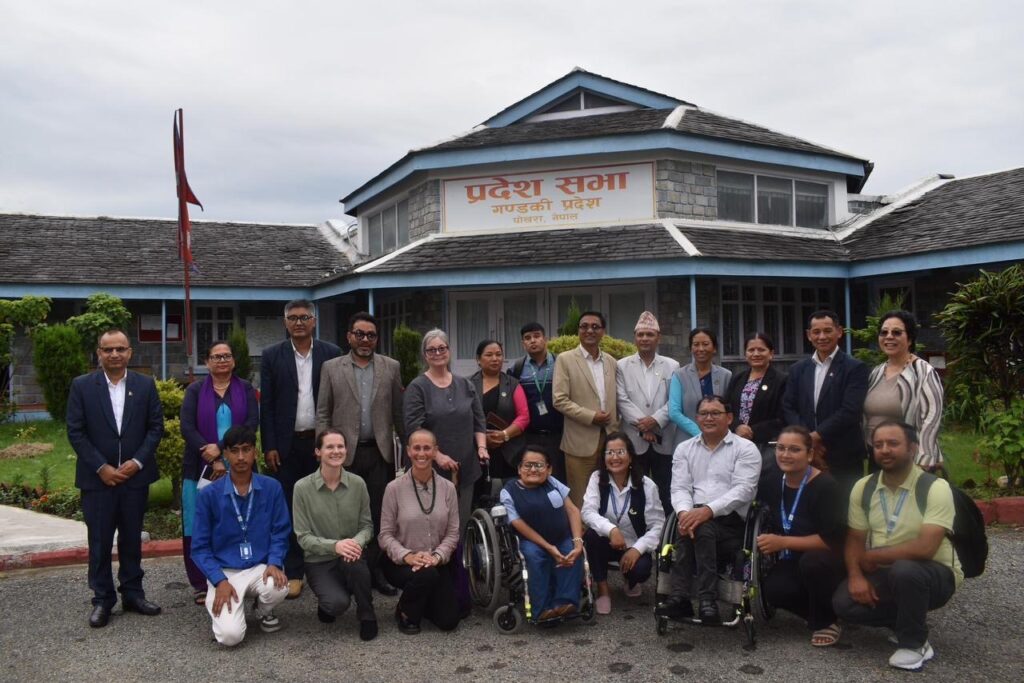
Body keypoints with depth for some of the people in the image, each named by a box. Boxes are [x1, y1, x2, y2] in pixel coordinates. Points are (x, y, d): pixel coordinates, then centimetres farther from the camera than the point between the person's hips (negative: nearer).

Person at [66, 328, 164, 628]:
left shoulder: (145, 385, 2)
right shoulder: (82, 386, -2)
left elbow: (156, 427, 2)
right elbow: (75, 432, -4)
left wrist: (137, 462, -10)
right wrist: (101, 467, -11)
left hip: (135, 475, 1)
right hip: (97, 477, -1)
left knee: (132, 538, 11)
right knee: (100, 541, 6)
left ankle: (132, 593, 23)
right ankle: (102, 599, 17)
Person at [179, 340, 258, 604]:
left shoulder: (246, 390, 9)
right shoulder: (195, 390, 7)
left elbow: (252, 423, -4)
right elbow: (187, 427, -4)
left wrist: (220, 447, -15)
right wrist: (214, 460, -13)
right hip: (201, 468, 0)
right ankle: (200, 584, 12)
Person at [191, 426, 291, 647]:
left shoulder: (272, 488, -2)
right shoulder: (208, 495, -5)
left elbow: (280, 532, 2)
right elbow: (200, 547, -2)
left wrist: (274, 563, -17)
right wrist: (219, 581, -15)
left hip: (261, 567, 1)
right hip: (225, 572, -1)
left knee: (278, 588, -33)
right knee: (230, 635, -22)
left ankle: (263, 611, 6)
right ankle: (221, 606, 16)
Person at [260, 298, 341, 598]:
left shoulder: (331, 354, 2)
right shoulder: (272, 356, 3)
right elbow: (266, 405, 2)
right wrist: (269, 446, -4)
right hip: (287, 445, 0)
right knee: (289, 509, 5)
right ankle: (293, 573, 15)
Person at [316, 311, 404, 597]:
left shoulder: (391, 367, 6)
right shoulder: (331, 368, 4)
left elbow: (399, 412, 7)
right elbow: (323, 414, 3)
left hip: (380, 452, 1)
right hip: (345, 453, -1)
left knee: (379, 515, 5)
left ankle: (375, 570, 17)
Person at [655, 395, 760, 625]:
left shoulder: (746, 449, 5)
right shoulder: (684, 449, 18)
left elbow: (743, 490, -8)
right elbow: (680, 488, 7)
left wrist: (707, 510, -23)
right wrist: (684, 512, -17)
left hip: (731, 520, -2)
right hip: (693, 516, 3)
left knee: (701, 526, -33)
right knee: (692, 526, -32)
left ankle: (681, 597, -32)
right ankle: (706, 601, -34)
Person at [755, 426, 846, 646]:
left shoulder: (825, 486, -21)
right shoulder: (772, 479, -4)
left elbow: (833, 539, -25)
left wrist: (783, 542, -29)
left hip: (827, 562, -4)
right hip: (793, 561, 4)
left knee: (812, 560, -37)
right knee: (773, 590, -25)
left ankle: (826, 622, -9)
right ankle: (817, 614, 7)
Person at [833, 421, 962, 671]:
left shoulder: (935, 488, -19)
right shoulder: (863, 487, -2)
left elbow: (925, 548, -29)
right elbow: (855, 540, 3)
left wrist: (871, 556, -17)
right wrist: (856, 575, -16)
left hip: (935, 574, -5)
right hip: (885, 574, 5)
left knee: (904, 570, -38)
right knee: (844, 602, -19)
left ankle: (914, 643, -10)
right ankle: (911, 621, 9)